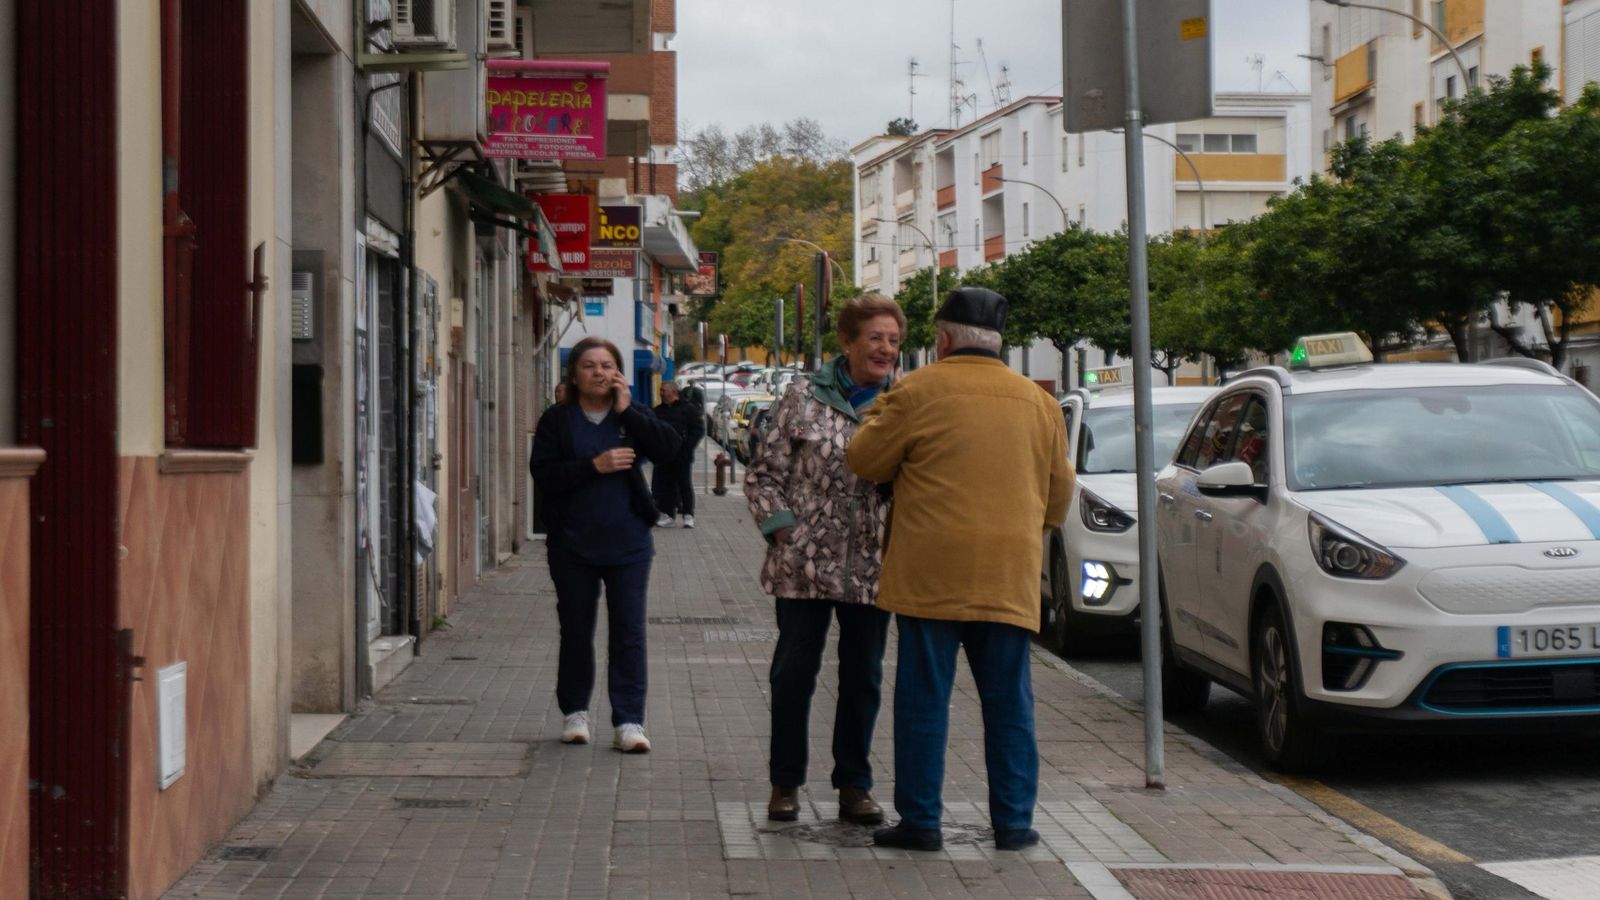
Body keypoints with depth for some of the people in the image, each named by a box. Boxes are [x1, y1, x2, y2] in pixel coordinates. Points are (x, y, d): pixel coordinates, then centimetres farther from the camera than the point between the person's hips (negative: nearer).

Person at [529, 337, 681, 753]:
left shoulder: (634, 415, 5)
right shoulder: (557, 420, 1)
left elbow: (669, 447, -11)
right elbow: (542, 472, -10)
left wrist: (626, 411, -12)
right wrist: (595, 465, -19)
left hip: (627, 543, 0)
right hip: (573, 543, 0)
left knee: (629, 632, -2)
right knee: (576, 630, 9)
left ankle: (629, 720, -1)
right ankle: (575, 711, 23)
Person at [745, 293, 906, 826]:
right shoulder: (804, 398, 0)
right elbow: (764, 473, 2)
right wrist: (781, 527, -8)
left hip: (870, 566, 2)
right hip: (805, 561, -2)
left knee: (863, 677, 8)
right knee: (794, 672, 4)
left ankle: (854, 785, 19)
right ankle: (785, 783, 16)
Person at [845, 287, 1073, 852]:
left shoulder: (918, 392, -5)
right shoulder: (1038, 402, 9)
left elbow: (864, 460, 2)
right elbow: (1059, 493, 16)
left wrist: (880, 415, 19)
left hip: (930, 572, -3)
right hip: (1010, 574, 3)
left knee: (924, 699, 3)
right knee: (1009, 701, 10)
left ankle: (920, 821, 4)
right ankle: (1013, 821, 11)